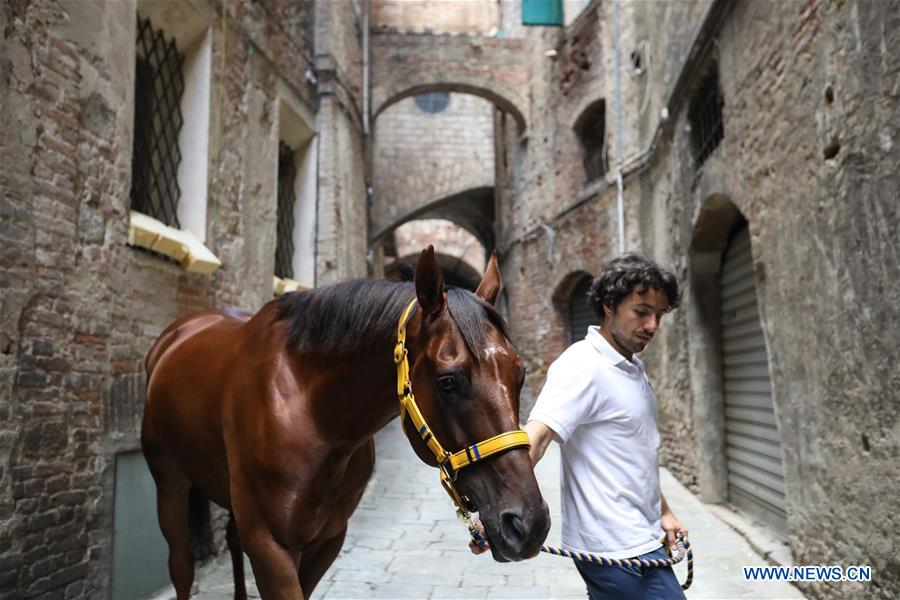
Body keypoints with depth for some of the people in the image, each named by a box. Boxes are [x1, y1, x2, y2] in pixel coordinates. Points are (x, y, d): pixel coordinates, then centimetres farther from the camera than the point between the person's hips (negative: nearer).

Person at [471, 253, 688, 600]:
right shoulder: (583, 366, -18)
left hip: (639, 539, 9)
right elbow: (537, 435, -31)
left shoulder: (633, 368, 11)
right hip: (620, 549, -9)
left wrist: (663, 511, 21)